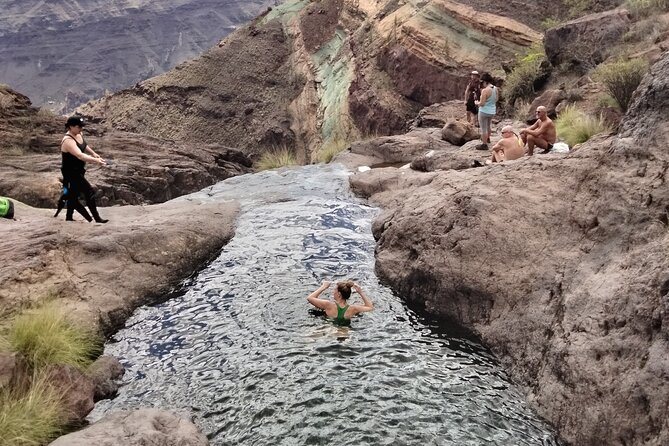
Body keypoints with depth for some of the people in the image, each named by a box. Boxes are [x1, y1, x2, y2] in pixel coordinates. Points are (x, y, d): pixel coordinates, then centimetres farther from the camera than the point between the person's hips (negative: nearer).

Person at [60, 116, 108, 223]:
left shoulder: (79, 134, 1)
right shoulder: (68, 141, -27)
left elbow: (84, 146, 22)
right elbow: (80, 155, -40)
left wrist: (93, 154, 9)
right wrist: (96, 161, -49)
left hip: (78, 171, 9)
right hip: (71, 172, -9)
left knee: (74, 194, 19)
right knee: (89, 192, -11)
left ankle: (69, 217, 33)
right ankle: (97, 218, -7)